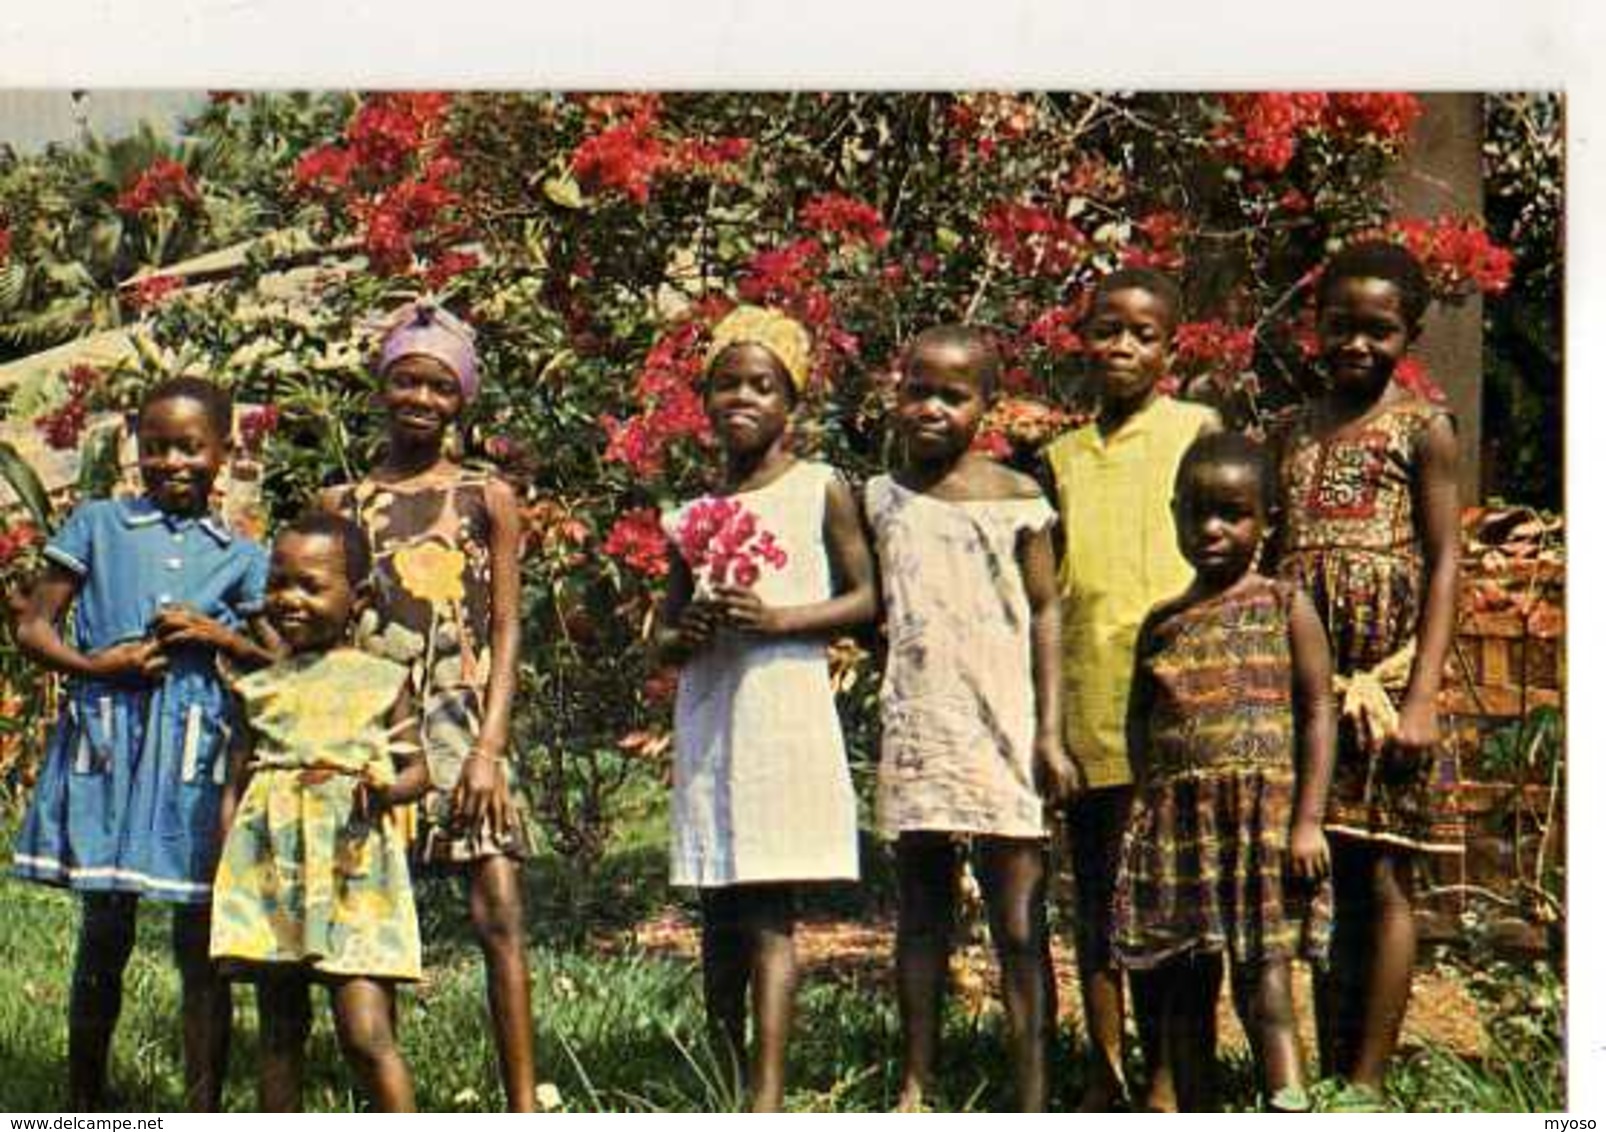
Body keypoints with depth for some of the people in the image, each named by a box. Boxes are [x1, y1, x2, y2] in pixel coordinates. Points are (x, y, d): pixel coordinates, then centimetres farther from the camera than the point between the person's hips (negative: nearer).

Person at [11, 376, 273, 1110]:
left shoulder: (241, 558, 11)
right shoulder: (98, 526, 9)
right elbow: (32, 627, 7)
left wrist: (221, 637, -6)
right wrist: (93, 664, -10)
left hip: (196, 752, 0)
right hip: (107, 735, 0)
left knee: (200, 937, 0)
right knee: (104, 928, 5)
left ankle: (203, 1109, 6)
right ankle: (84, 1105, 16)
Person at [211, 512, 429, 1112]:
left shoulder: (381, 680, 7)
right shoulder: (259, 689, 13)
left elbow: (417, 766, 7)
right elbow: (235, 786, 14)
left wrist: (388, 787, -15)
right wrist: (225, 875, 5)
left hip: (353, 866, -3)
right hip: (270, 867, 3)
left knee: (366, 1034, -11)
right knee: (279, 1032, 8)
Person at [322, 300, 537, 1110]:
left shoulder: (487, 500, 8)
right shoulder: (343, 504, 11)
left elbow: (505, 634, 4)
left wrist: (489, 748, -7)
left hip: (463, 729, -1)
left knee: (499, 915, -9)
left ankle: (523, 1106, -9)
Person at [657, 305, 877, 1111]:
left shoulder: (821, 490, 2)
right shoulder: (692, 519, 14)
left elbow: (865, 597, 0)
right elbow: (666, 631, 20)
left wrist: (777, 618, -13)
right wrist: (686, 635, -3)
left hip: (786, 719, -4)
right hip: (708, 727, 4)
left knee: (769, 915, -10)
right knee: (719, 923, 6)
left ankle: (768, 1097, -13)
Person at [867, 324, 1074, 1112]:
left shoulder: (1016, 499, -1)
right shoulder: (879, 499, 8)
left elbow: (1044, 612, 0)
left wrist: (1049, 733, -5)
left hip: (1001, 731, -3)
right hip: (913, 730, 3)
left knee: (1019, 924, -2)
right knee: (921, 913, 10)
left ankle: (1032, 1098, 1)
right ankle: (916, 1088, 16)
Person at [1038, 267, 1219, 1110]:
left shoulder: (1195, 432, 4)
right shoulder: (1063, 456, 14)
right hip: (1087, 713, 4)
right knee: (1094, 898, 7)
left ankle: (1166, 1078, 7)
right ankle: (1103, 1077, 14)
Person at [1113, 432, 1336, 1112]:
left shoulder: (1286, 609, 3)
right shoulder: (1162, 625, 12)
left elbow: (1318, 712, -1)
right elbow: (1140, 723, 16)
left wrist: (1307, 822, -9)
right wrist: (1144, 816, 3)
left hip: (1265, 821, -4)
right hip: (1175, 821, 4)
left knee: (1264, 982, -11)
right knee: (1183, 987, 8)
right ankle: (1195, 1119, 16)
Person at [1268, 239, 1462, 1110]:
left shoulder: (1422, 430, 0)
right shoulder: (1292, 435, 14)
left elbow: (1443, 565, -4)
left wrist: (1421, 697, -12)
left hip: (1384, 677, -4)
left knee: (1380, 877, -3)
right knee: (1325, 884, 8)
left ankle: (1367, 1082, 1)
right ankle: (1327, 1075, 14)